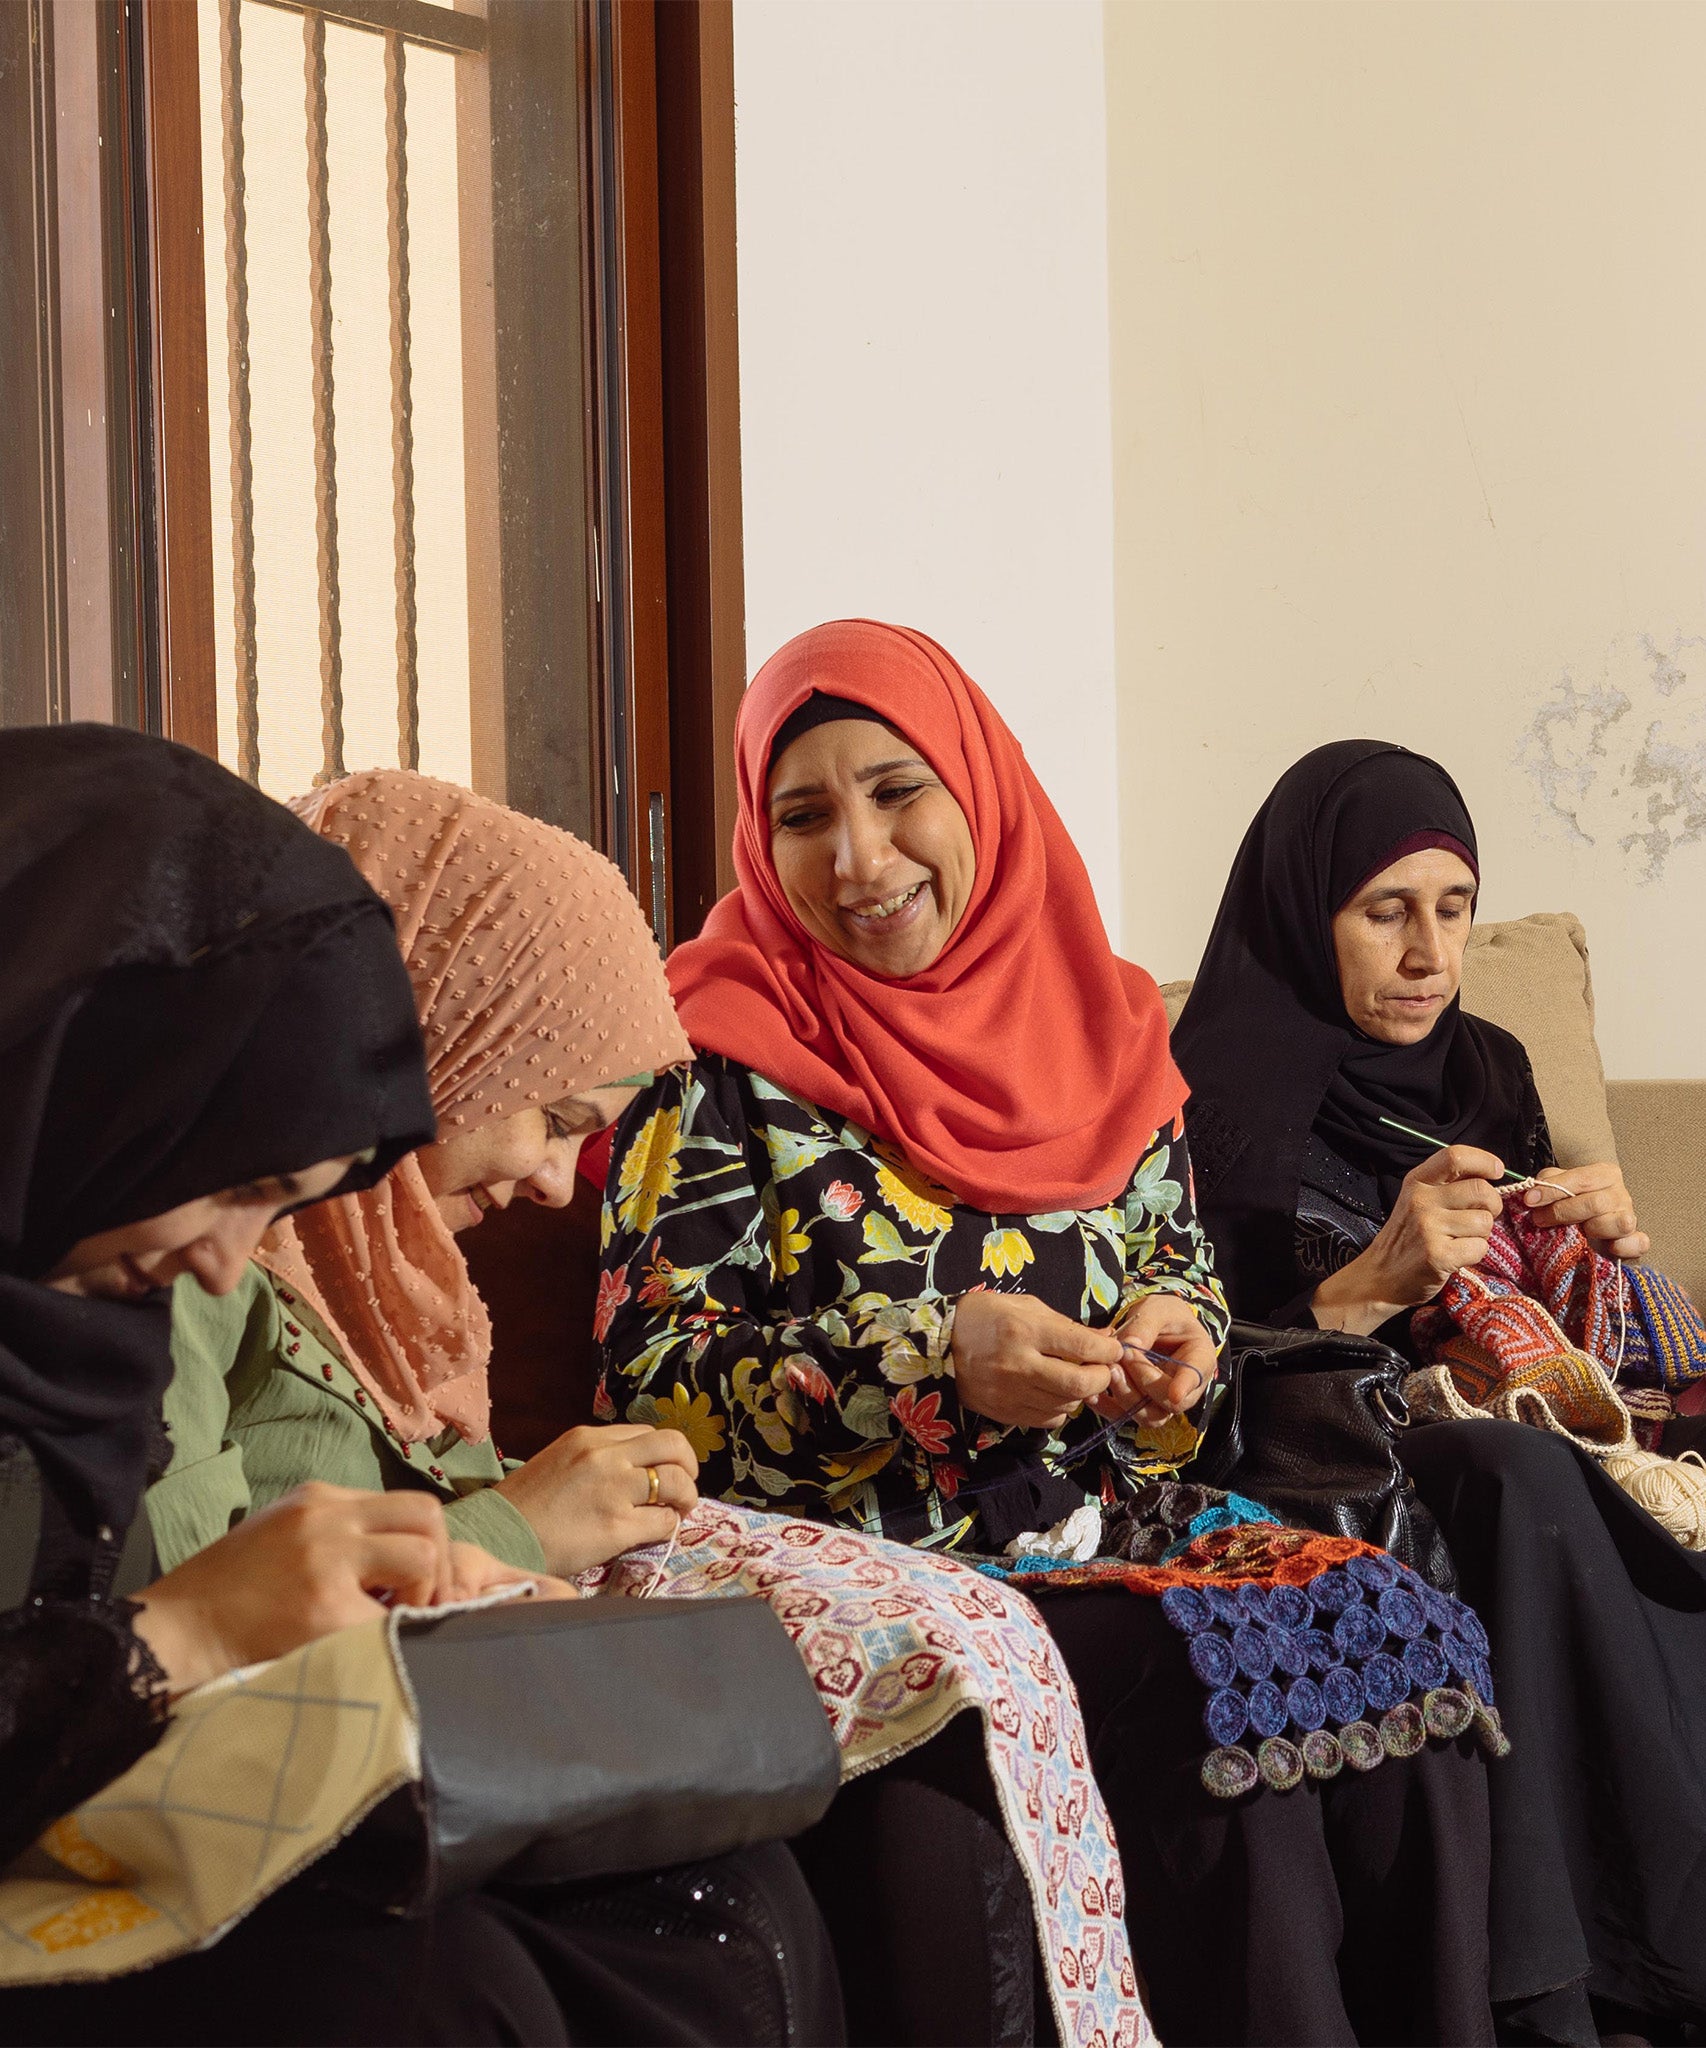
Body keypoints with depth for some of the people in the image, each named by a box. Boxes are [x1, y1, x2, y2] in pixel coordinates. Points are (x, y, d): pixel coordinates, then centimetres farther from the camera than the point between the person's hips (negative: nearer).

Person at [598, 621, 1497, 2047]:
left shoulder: (1098, 1021, 12)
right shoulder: (722, 1057, -2)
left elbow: (1184, 1260, 21)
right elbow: (656, 1380, -9)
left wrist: (1176, 1332, -3)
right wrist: (935, 1360, -21)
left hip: (1107, 1540, 5)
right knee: (1212, 1709, -27)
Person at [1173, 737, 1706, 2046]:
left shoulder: (1485, 1070, 13)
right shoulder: (1217, 1098, -5)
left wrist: (1596, 1243, -3)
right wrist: (1375, 1282, -24)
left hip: (1498, 1452, 6)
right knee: (1516, 1472, -35)